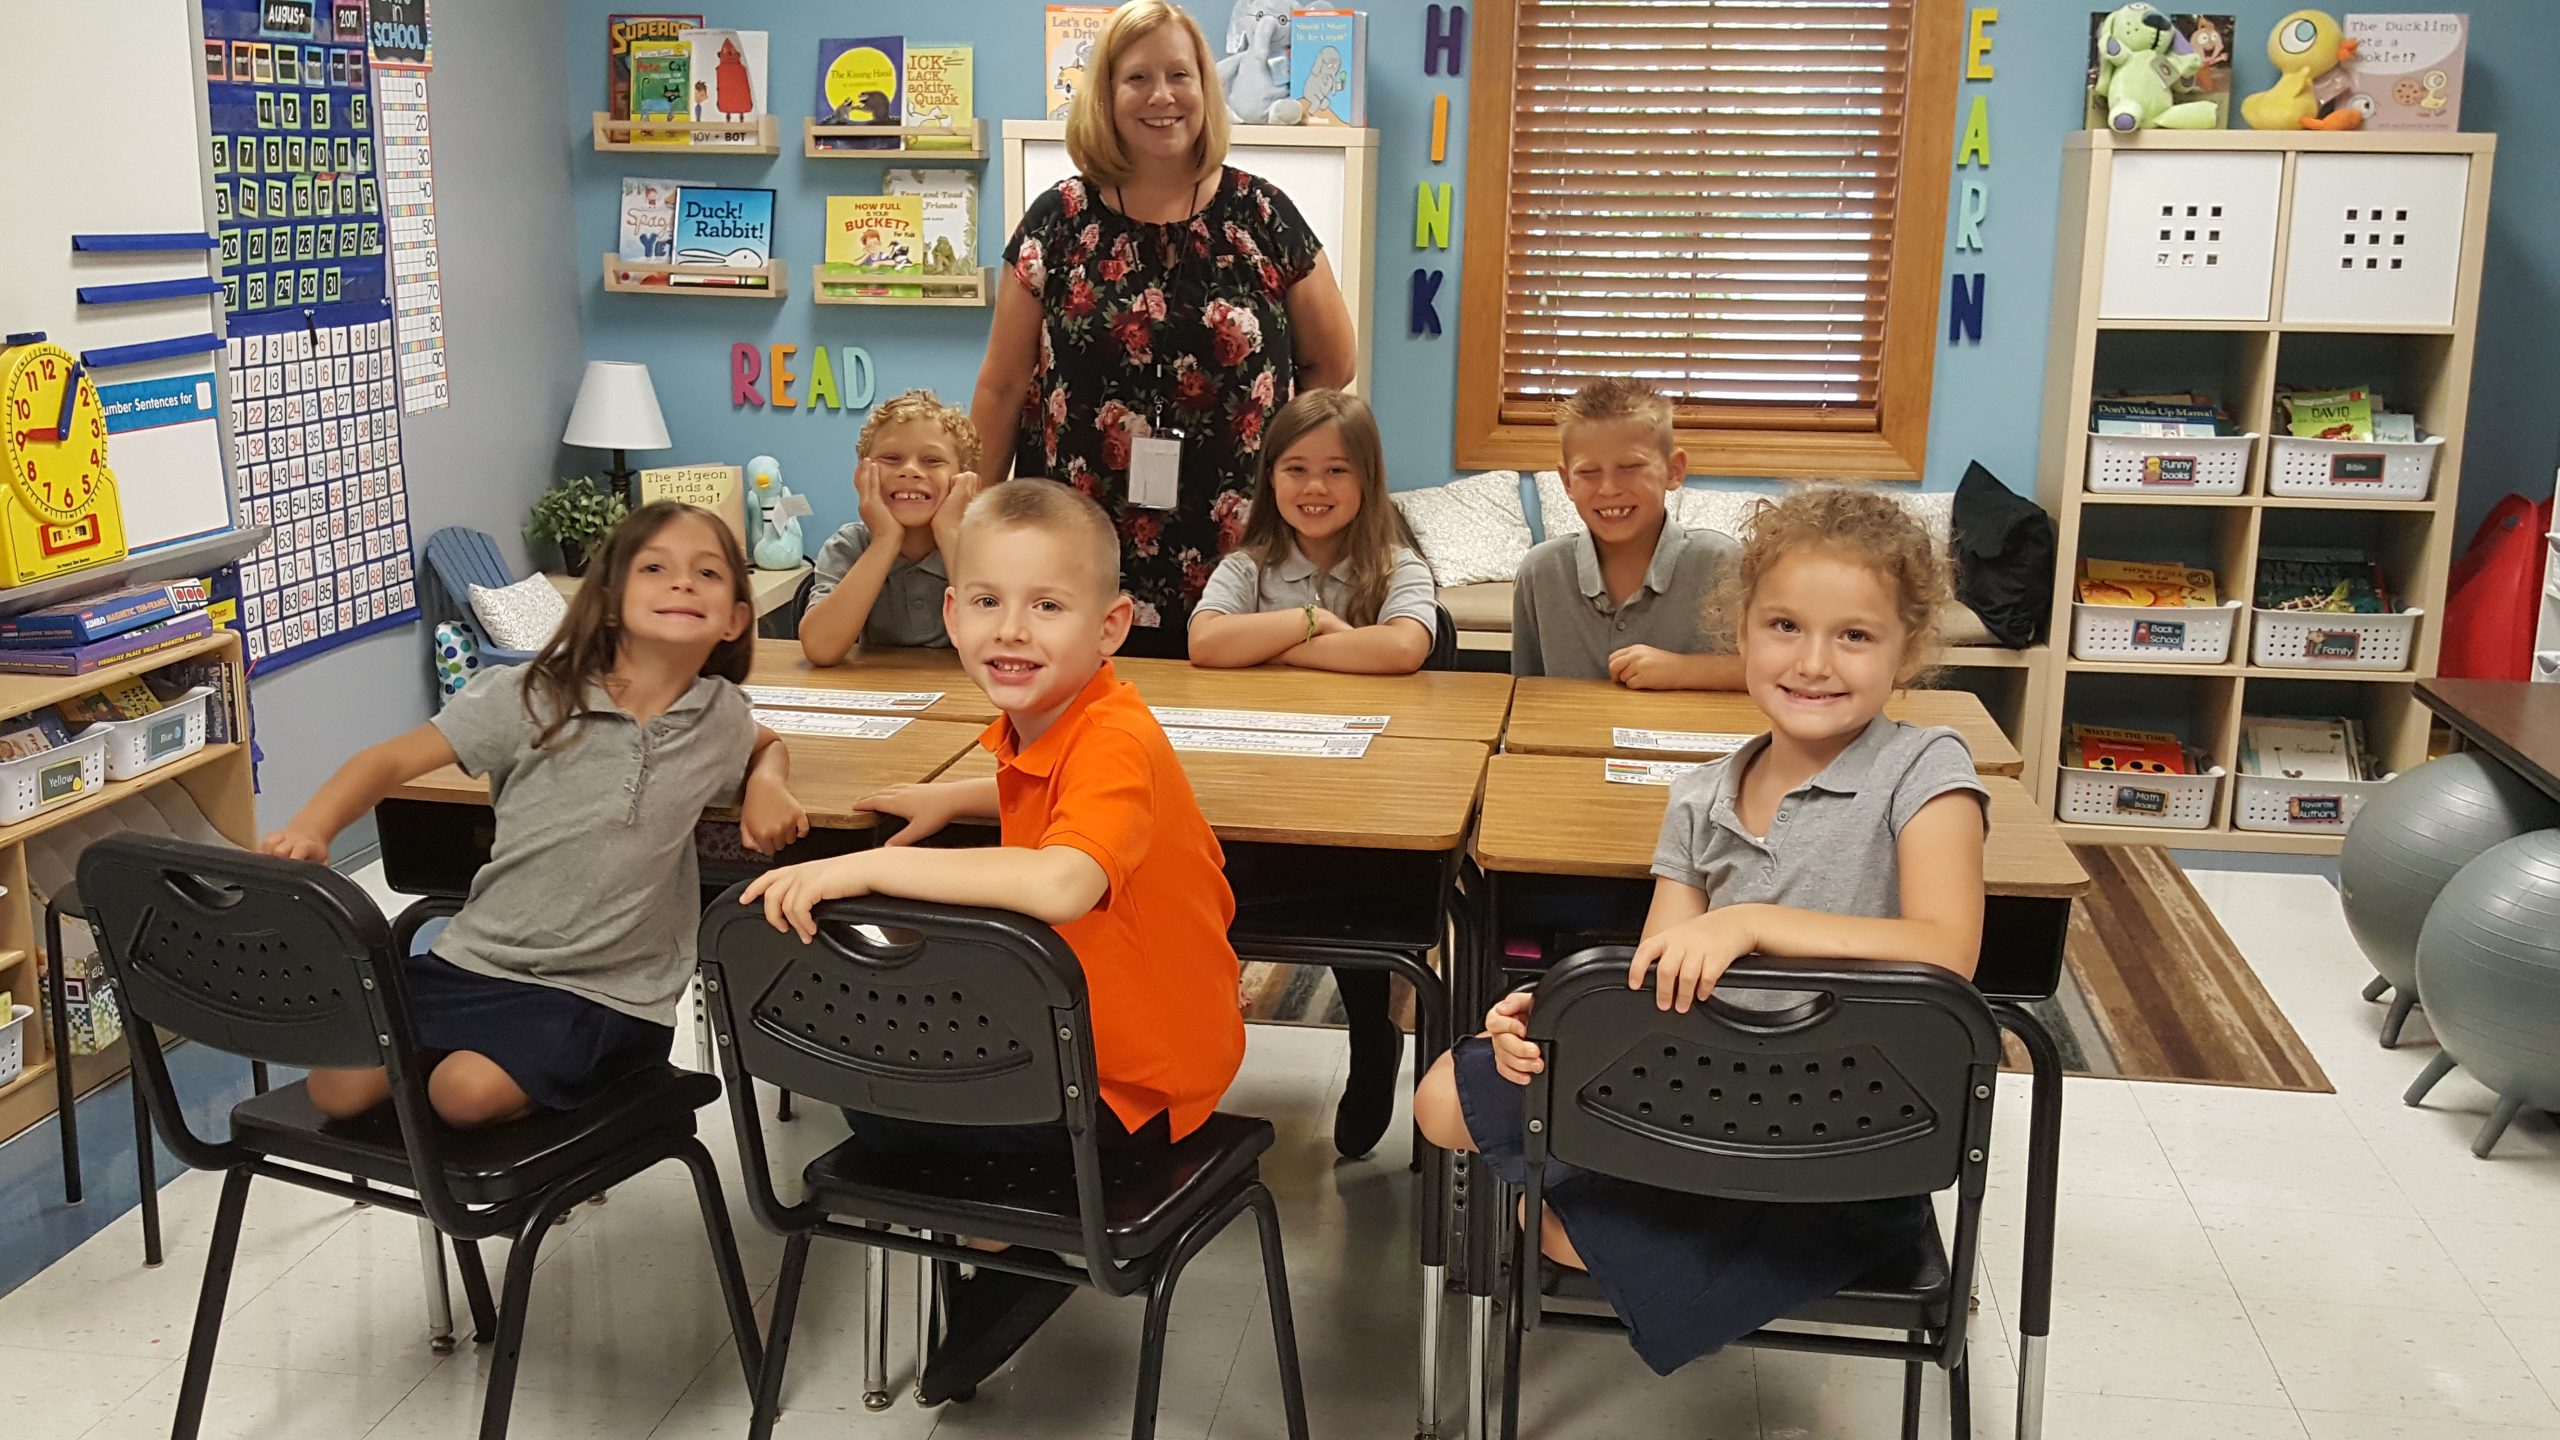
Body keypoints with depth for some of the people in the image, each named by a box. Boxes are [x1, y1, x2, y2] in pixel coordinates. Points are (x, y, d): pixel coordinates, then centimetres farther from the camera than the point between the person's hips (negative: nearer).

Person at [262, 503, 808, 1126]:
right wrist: (310, 828, -25)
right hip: (477, 957, 1)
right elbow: (396, 758, -7)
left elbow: (767, 745, 23)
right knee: (338, 1087, -9)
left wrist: (767, 784, -1)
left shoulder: (720, 715, -2)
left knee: (468, 1090, -24)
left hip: (607, 991, -1)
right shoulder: (532, 697, -9)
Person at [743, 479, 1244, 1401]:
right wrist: (950, 799, 10)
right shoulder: (1036, 726, -1)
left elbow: (1061, 882, -47)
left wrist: (868, 866, -42)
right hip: (1069, 1026, 9)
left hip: (1130, 1088, -9)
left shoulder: (1112, 741, -28)